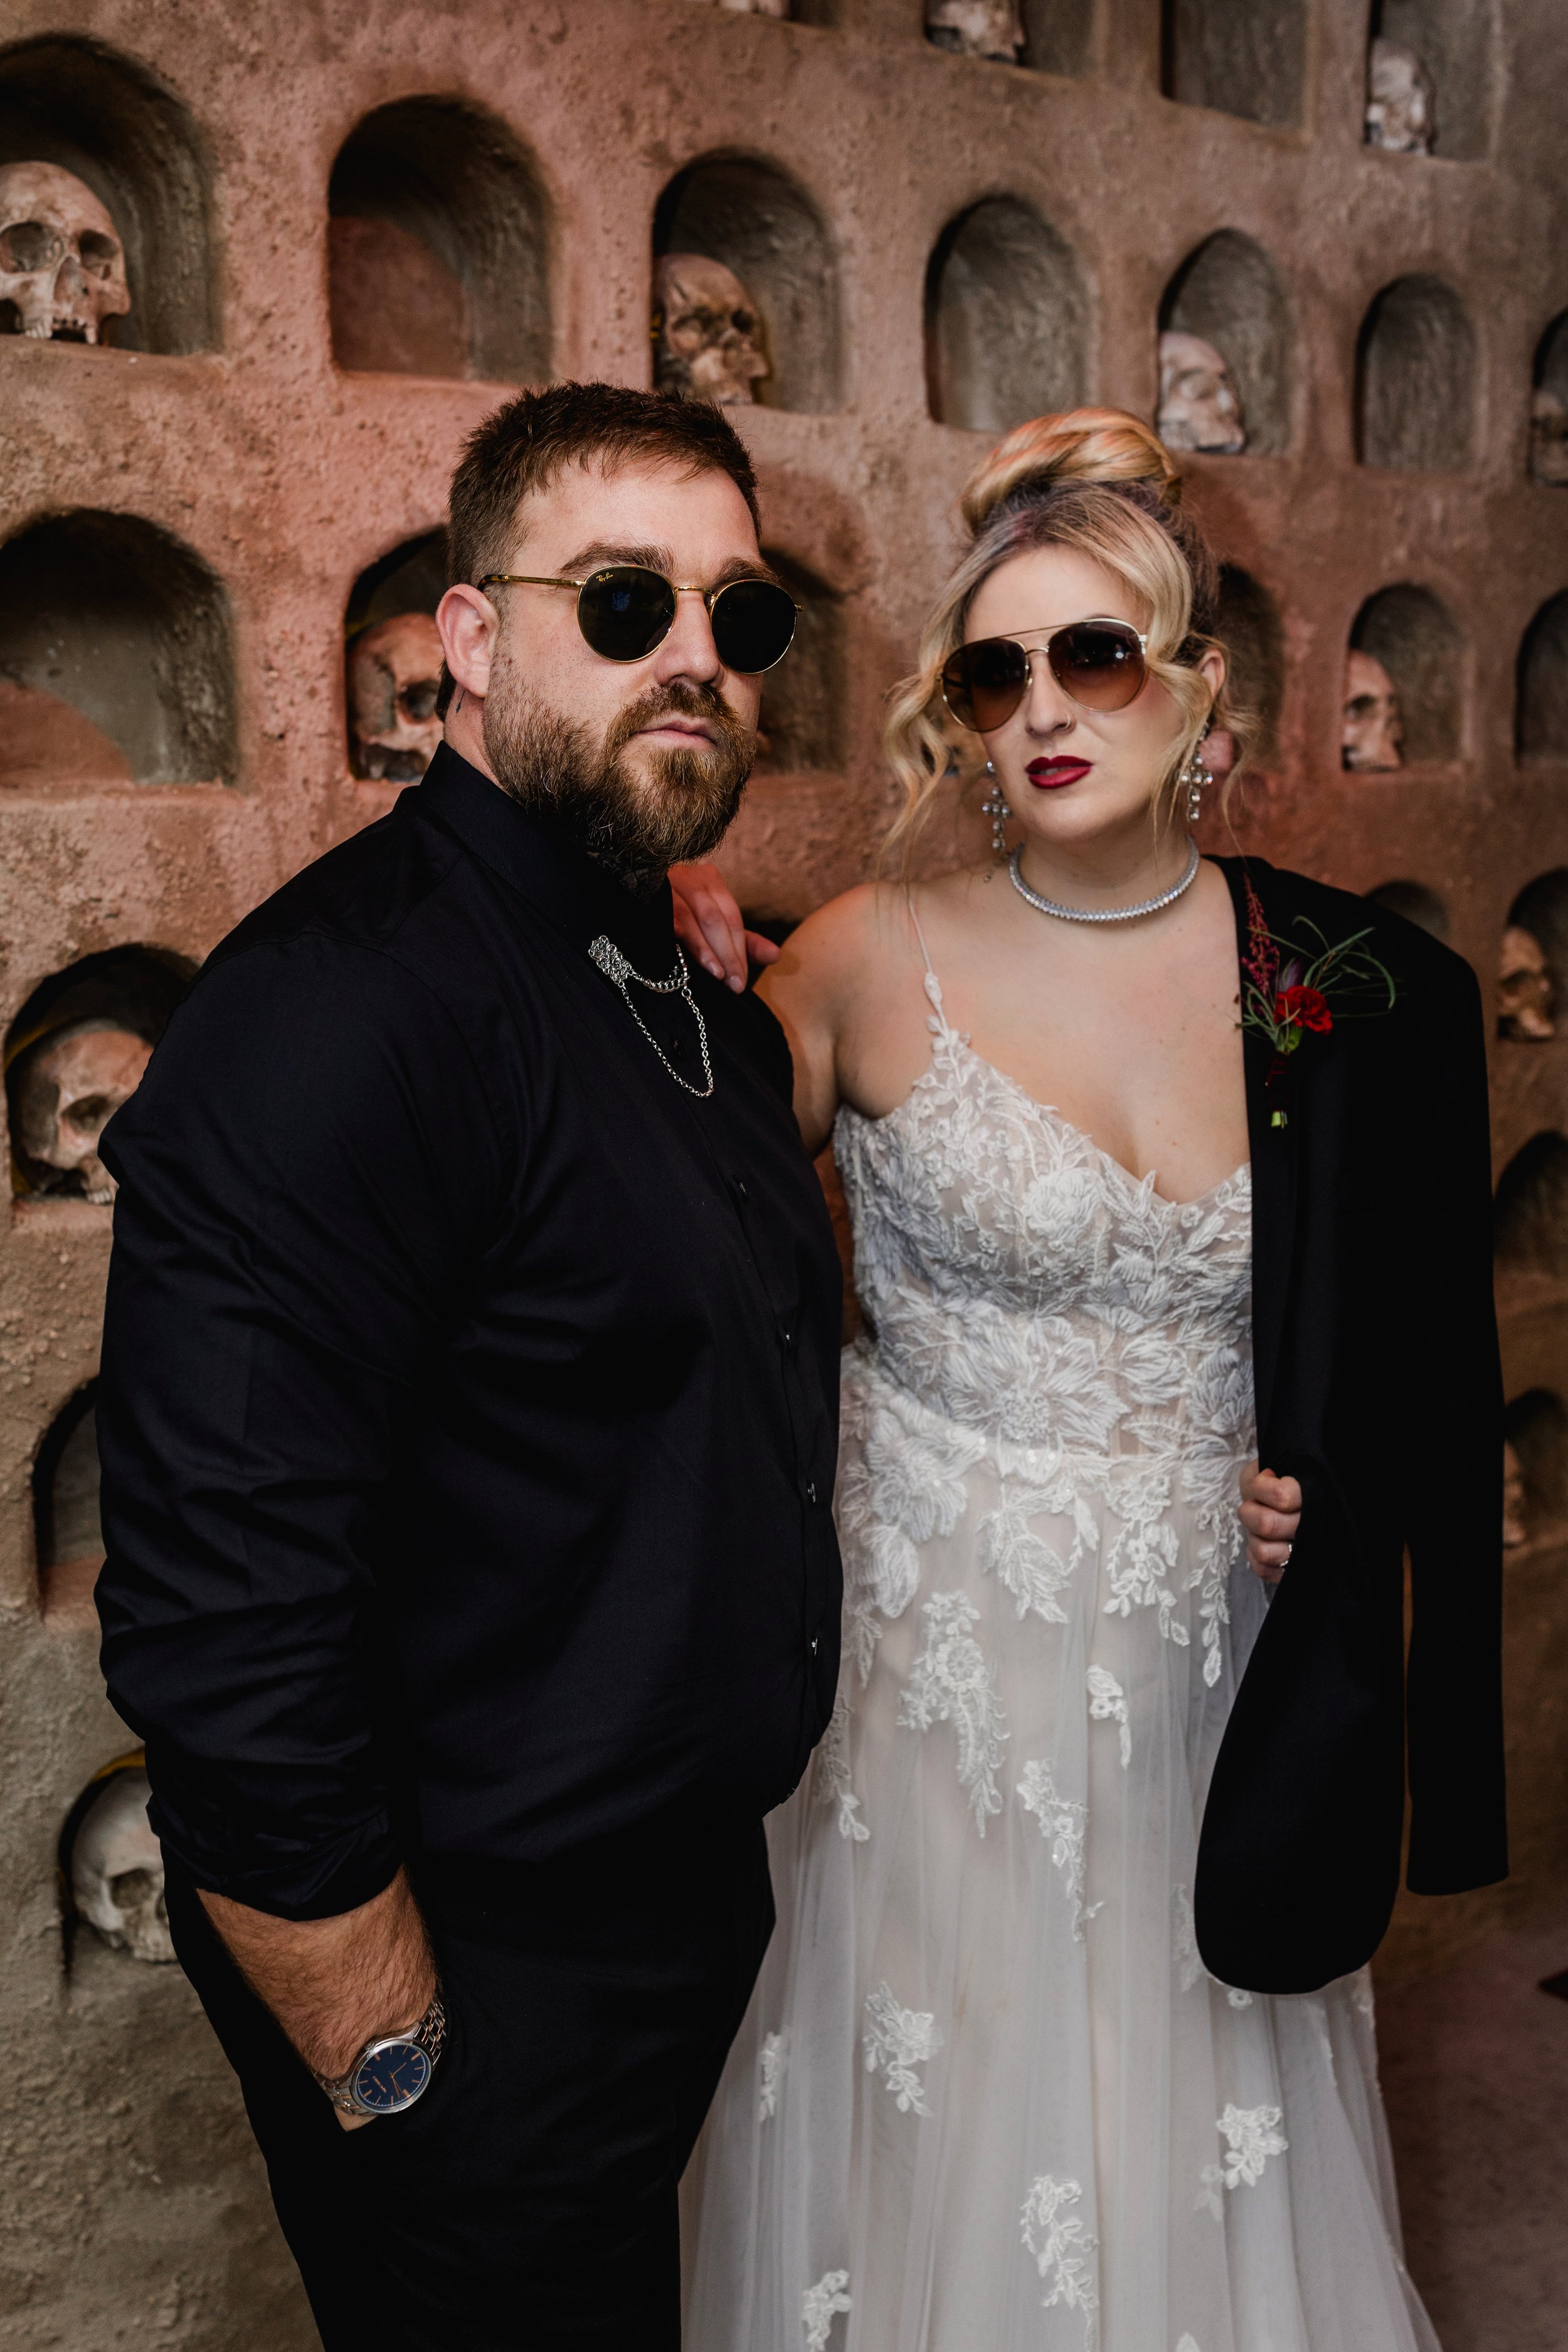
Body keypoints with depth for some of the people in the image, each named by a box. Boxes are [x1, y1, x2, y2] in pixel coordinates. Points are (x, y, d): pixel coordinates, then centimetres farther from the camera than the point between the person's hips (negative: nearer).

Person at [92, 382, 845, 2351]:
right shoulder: (333, 1015, -26)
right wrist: (393, 2071, -21)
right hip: (469, 1973, -8)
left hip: (693, 1907, 8)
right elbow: (221, 1634, -29)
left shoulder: (696, 993, 5)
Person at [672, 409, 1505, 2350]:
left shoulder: (1358, 992, -4)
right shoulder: (869, 962, -9)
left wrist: (1322, 1494, -9)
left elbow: (1427, 1369, 7)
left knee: (1192, 2156, 19)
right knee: (941, 2127, 15)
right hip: (932, 1652, -1)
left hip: (1212, 1662, 2)